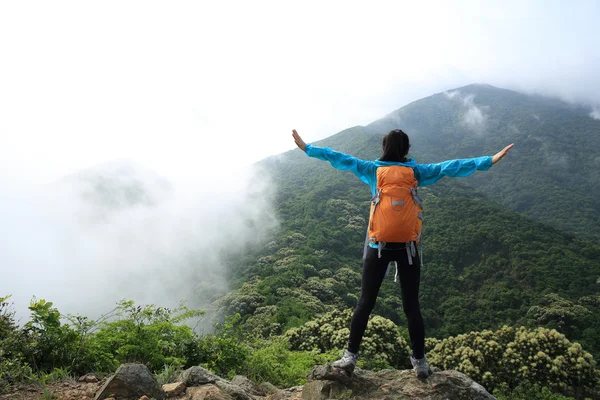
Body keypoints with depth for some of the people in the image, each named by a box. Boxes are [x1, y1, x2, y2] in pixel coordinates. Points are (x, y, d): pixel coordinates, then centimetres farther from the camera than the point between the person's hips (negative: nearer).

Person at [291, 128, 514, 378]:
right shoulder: (417, 171, 3)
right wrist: (490, 160, 8)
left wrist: (306, 148, 10)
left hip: (378, 246, 0)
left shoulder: (372, 170, 2)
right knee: (411, 305, 9)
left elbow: (340, 159, 4)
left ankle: (350, 356, 7)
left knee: (365, 303, 6)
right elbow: (450, 168, 3)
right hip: (407, 247, 1)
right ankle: (419, 361, 16)